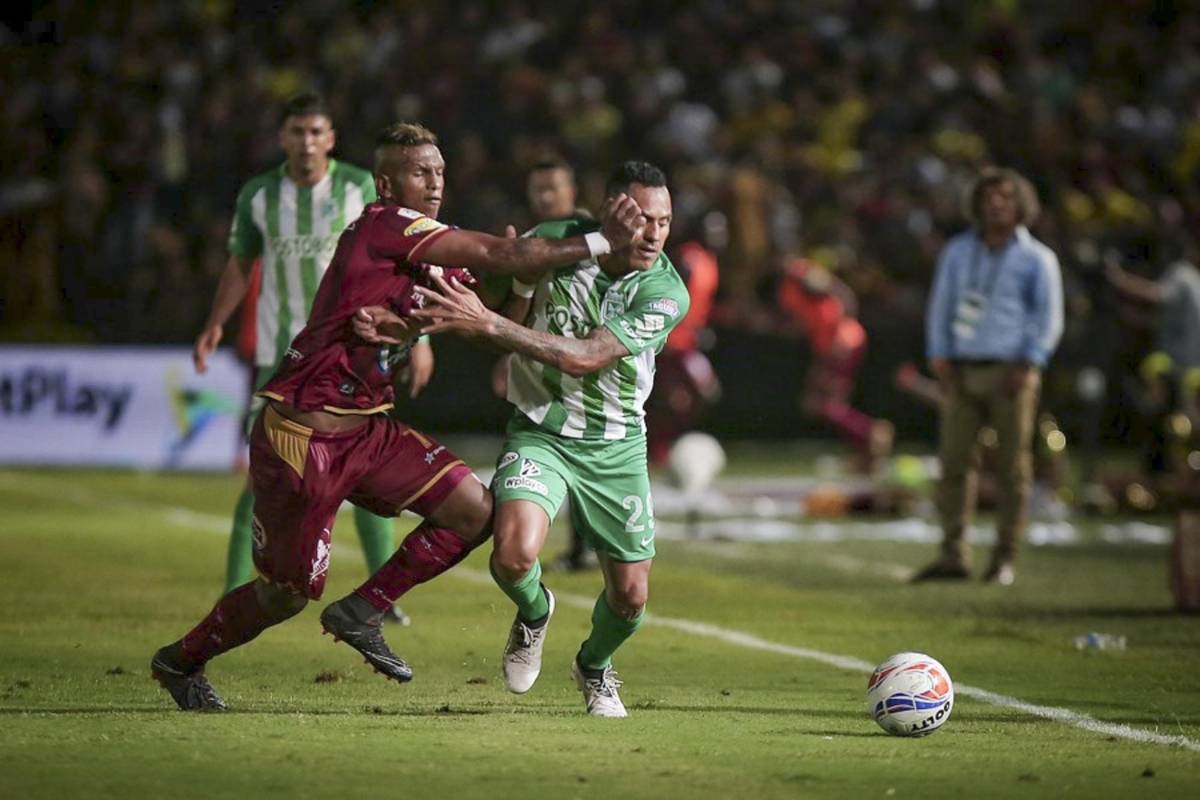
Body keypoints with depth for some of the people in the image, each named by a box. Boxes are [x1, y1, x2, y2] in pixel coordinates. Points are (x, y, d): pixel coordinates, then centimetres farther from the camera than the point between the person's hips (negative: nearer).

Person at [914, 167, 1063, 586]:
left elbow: (1049, 319, -2)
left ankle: (1005, 559, 3)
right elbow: (940, 306, 11)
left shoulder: (1037, 258, 0)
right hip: (963, 374, 3)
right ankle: (953, 556, 1)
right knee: (956, 462, -2)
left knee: (1011, 467, -2)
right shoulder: (957, 251, 9)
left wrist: (1027, 368, -13)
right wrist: (940, 359, -1)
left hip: (1010, 374, -3)